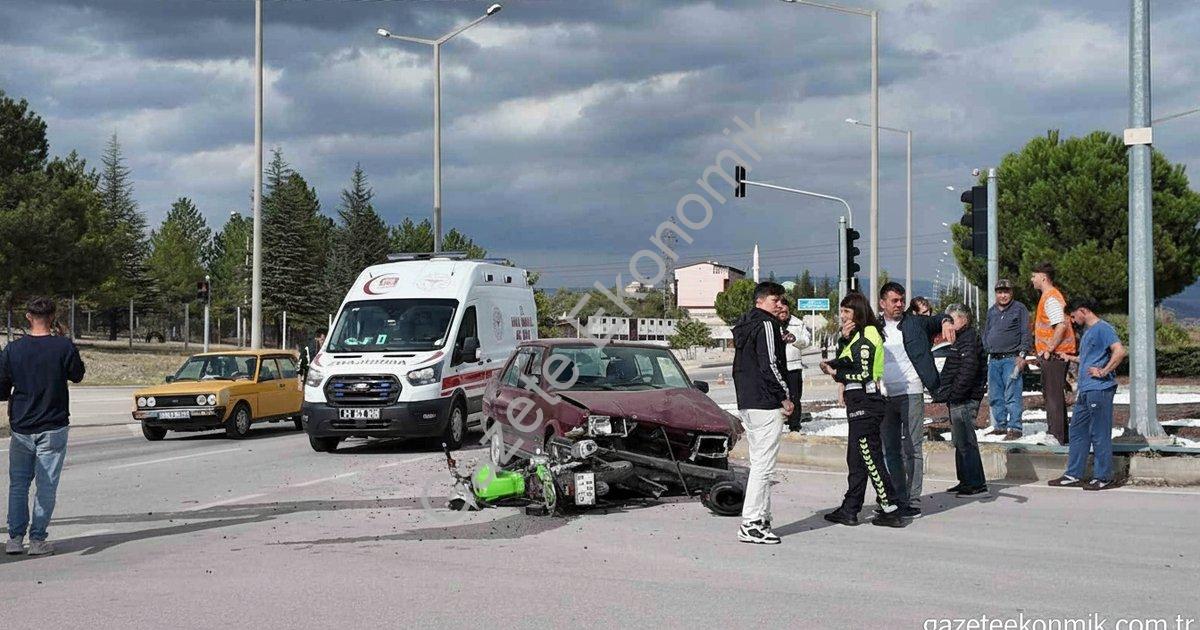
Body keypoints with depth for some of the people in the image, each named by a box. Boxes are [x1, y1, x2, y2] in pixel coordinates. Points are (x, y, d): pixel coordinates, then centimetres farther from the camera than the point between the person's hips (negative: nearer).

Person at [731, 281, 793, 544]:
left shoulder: (743, 327, 19)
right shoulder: (766, 325, -11)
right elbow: (769, 365, -18)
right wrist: (785, 396, -10)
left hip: (746, 403, 10)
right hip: (765, 403, -10)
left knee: (759, 462, 15)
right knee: (763, 464, -9)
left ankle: (762, 518, 18)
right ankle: (751, 524, -11)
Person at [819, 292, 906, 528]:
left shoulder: (866, 336, -14)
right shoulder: (857, 336, 17)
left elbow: (863, 375, -18)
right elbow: (841, 361, 12)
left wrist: (835, 373, -8)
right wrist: (844, 339, -1)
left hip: (864, 404, -10)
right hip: (859, 404, 10)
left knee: (871, 458, -7)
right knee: (855, 459, 13)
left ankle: (891, 511, -5)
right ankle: (849, 510, 19)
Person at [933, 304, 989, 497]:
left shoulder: (969, 339, -13)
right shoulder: (961, 339, 20)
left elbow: (968, 371, -23)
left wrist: (954, 394, -22)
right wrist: (944, 392, 18)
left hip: (964, 400, -11)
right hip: (958, 401, 11)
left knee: (965, 441, -10)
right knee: (960, 441, 16)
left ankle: (976, 484, -8)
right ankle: (965, 481, 23)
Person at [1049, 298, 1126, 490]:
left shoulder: (1103, 328, -10)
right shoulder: (1087, 332, 20)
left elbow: (1119, 352, -22)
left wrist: (1104, 372, -20)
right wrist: (1071, 358, 25)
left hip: (1099, 390, -10)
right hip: (1085, 391, 10)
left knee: (1100, 434, -4)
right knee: (1077, 431, 12)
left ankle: (1103, 478, 3)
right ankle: (1073, 475, 17)